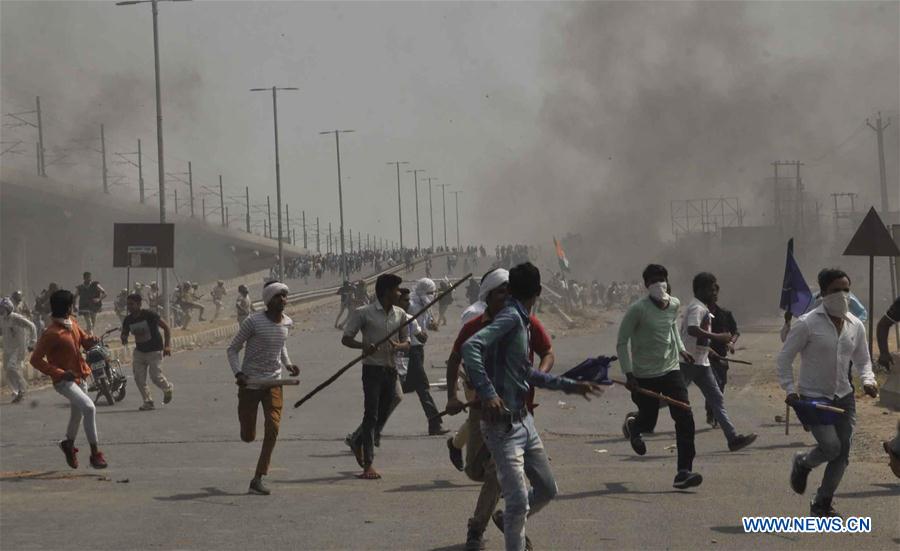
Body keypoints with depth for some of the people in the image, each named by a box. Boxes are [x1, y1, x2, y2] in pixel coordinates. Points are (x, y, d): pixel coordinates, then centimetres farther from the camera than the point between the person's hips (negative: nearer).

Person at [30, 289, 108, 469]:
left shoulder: (72, 323, 1)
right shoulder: (51, 333, -23)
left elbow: (84, 340, 15)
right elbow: (36, 359, -21)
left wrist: (91, 340, -10)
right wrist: (60, 373, -25)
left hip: (79, 377, 9)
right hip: (64, 380, -9)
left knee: (77, 413, 24)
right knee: (89, 408, -24)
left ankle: (69, 444, 51)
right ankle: (95, 453, -18)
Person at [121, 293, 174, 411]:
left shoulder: (149, 315, -18)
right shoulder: (128, 320, -2)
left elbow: (166, 327, -11)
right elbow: (124, 334, 9)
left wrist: (167, 346, -18)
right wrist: (124, 339, -17)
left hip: (154, 350, -5)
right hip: (139, 351, 5)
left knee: (155, 376, -8)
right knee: (139, 378, -5)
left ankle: (168, 388, 24)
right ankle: (148, 402, 6)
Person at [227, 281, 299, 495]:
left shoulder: (287, 323, 2)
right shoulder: (253, 322, -15)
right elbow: (233, 349, -7)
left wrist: (288, 364, 6)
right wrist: (238, 373, -22)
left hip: (273, 383, 4)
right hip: (249, 384, -4)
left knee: (273, 430, -11)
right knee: (248, 437, 4)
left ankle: (258, 480, -5)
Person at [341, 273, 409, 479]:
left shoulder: (400, 314, 10)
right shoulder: (364, 313, -5)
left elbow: (406, 343, 15)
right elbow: (346, 339, -3)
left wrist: (398, 346, -10)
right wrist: (363, 346, -22)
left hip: (391, 369, 5)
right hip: (372, 368, -5)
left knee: (383, 414, 11)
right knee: (371, 415, -9)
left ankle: (358, 443, 37)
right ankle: (368, 464, -10)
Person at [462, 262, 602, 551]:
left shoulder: (522, 321, 12)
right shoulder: (510, 317, -15)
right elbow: (470, 347, -29)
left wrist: (571, 385, 29)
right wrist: (488, 393, -34)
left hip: (523, 420, 9)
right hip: (503, 425, -9)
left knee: (547, 489, 19)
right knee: (519, 500, -8)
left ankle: (508, 521, 42)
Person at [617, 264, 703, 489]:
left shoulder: (674, 304, 2)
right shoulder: (638, 309, -15)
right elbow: (621, 342, -10)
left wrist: (681, 349, 16)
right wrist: (629, 374, -15)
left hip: (671, 370, 4)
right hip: (644, 376, -4)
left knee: (685, 418, -11)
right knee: (648, 422, 7)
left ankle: (684, 472, -9)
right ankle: (632, 425, 47)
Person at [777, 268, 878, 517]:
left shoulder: (856, 326, 6)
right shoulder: (807, 324, -11)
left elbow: (862, 360, 17)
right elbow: (784, 358, -6)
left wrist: (868, 380, -4)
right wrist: (790, 389, -15)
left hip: (844, 397, 5)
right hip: (813, 398, -5)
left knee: (843, 452, 1)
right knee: (830, 446, -19)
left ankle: (822, 503, 17)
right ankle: (802, 463, 16)